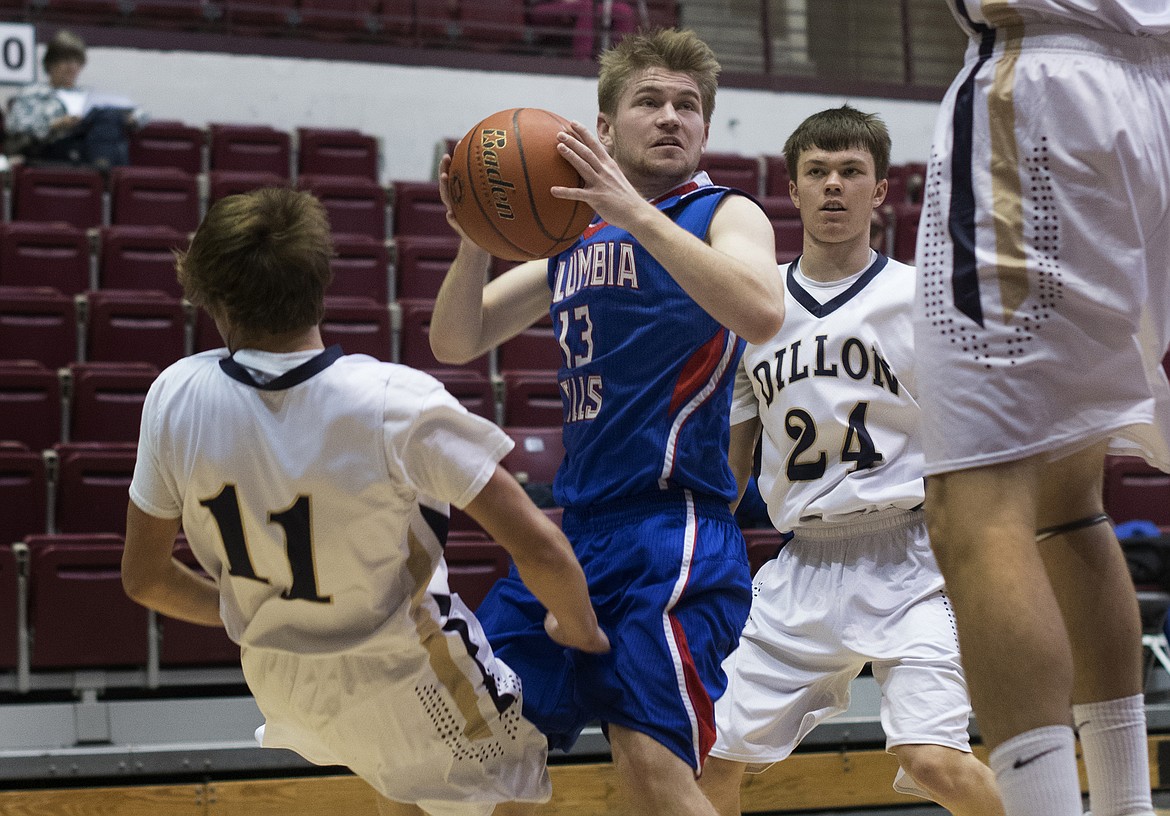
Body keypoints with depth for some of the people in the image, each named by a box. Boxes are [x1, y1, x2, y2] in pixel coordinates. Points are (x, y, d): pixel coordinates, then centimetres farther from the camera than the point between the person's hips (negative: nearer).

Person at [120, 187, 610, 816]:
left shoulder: (174, 396, -16)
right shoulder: (396, 401, -28)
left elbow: (143, 578, -4)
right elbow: (539, 548, -26)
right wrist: (579, 631, -4)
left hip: (279, 681, 5)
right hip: (404, 678, -5)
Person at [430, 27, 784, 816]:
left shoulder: (726, 214, -1)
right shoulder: (576, 234, 17)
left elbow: (762, 312, -24)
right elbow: (456, 343, 13)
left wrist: (637, 214, -28)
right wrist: (477, 239, -6)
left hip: (672, 533, -7)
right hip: (575, 531, 7)